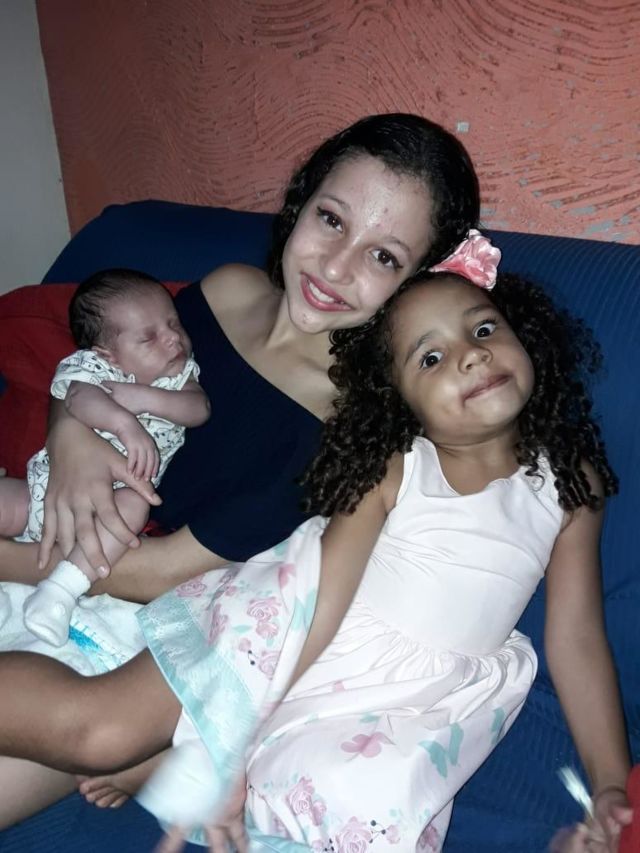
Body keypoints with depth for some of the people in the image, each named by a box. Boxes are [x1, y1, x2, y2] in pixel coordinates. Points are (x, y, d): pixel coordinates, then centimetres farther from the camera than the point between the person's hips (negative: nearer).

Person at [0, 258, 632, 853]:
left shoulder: (570, 481, 2)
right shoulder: (391, 467, -6)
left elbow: (577, 638, 4)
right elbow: (326, 590, -14)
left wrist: (611, 784, -4)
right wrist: (224, 754, -19)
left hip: (415, 697, 3)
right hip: (293, 635, -2)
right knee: (97, 728, -18)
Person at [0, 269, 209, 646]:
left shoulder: (181, 372, 9)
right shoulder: (90, 365, -5)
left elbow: (200, 409, -7)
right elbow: (80, 399, -27)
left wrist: (145, 396, -19)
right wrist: (127, 424, -44)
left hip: (110, 502, 1)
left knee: (134, 503, -33)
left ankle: (63, 586, -35)